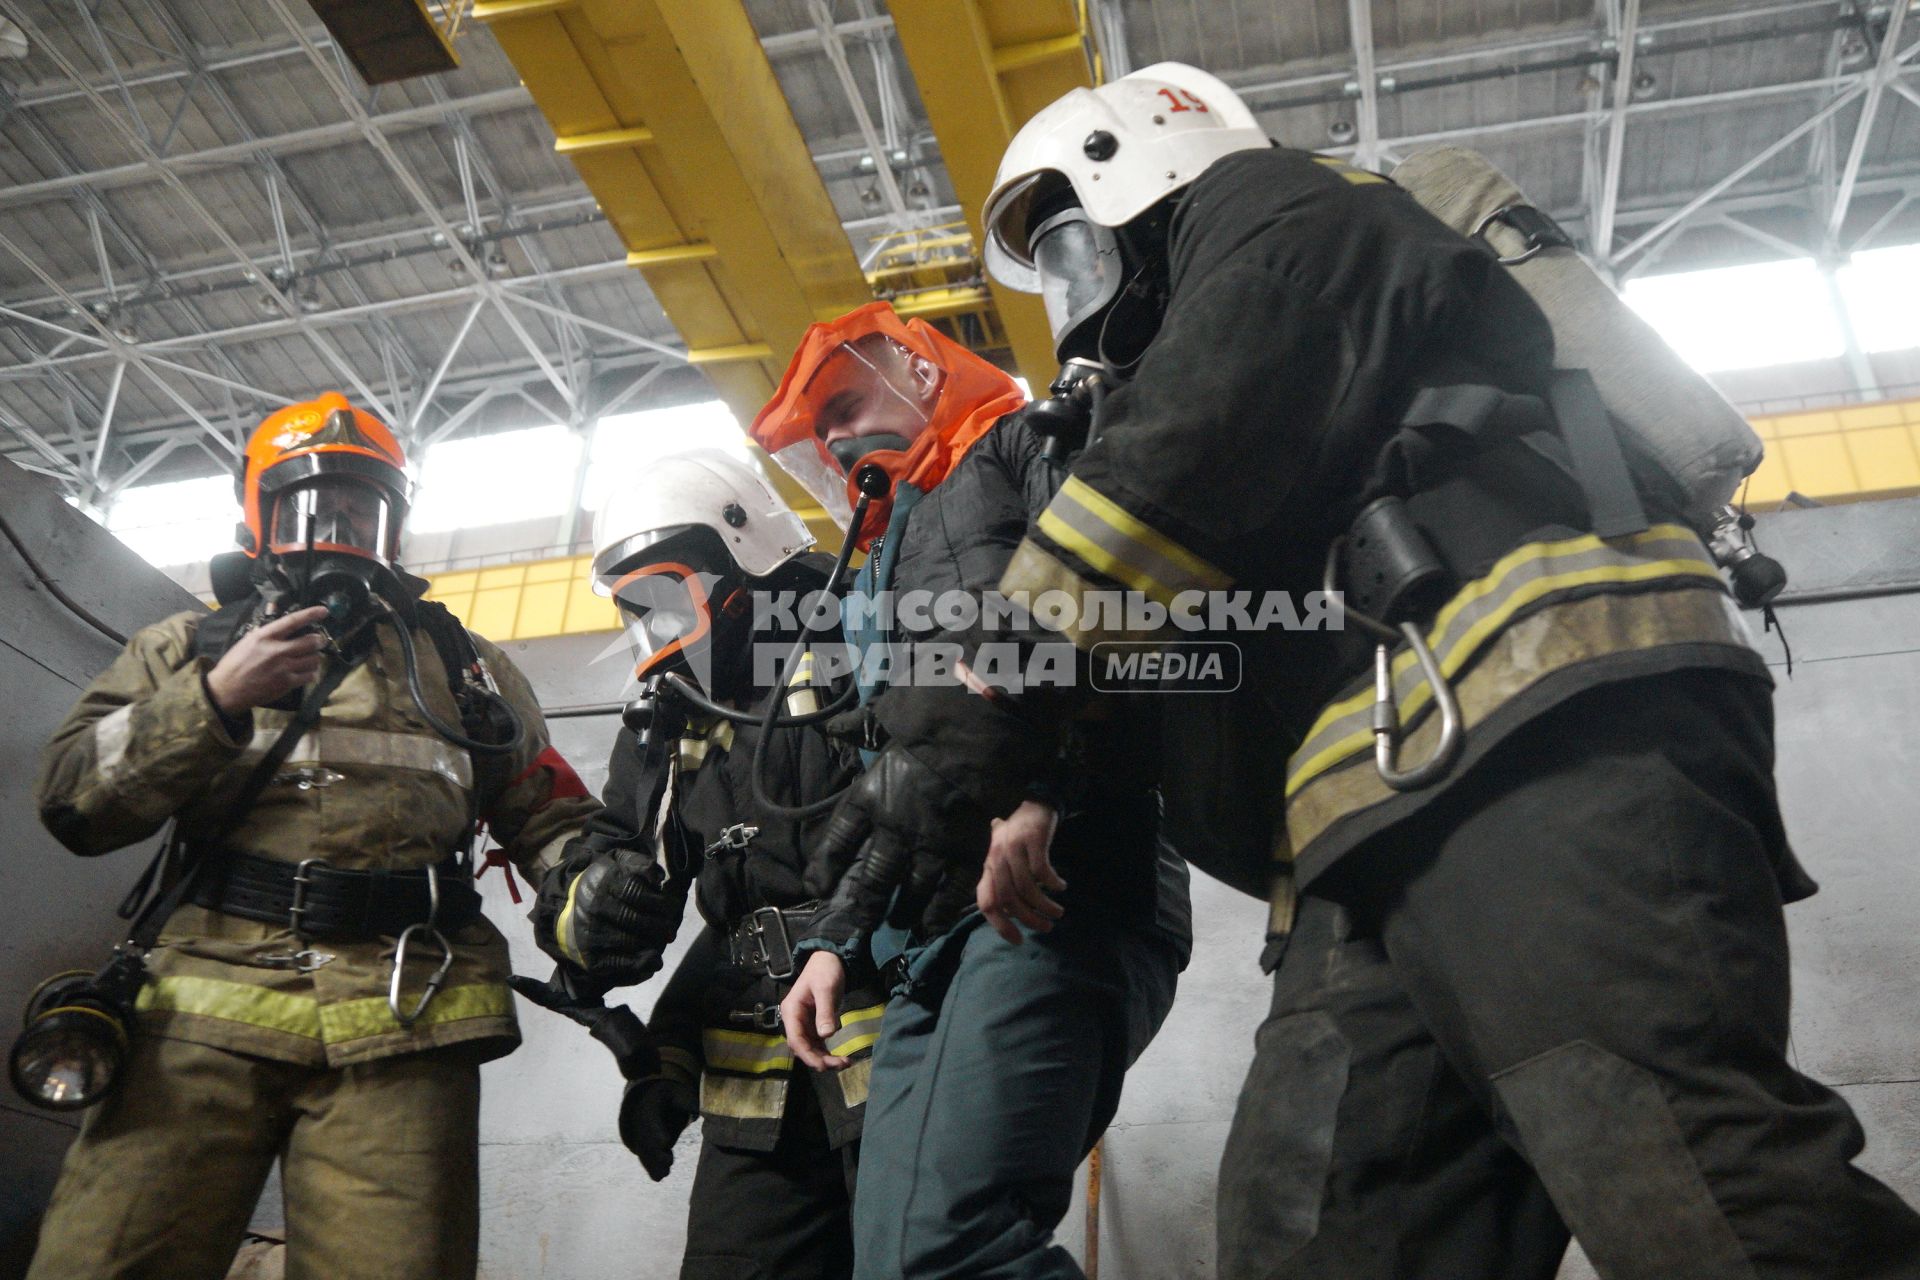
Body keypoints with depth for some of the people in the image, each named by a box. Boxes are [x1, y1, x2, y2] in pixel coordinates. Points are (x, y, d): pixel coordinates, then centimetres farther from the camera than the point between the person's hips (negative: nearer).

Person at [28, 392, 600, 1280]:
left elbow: (550, 821, 17)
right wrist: (217, 697, -5)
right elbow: (74, 803, 8)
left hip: (404, 1029, 0)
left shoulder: (465, 665, 21)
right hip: (206, 1009, 0)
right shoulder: (186, 647, 20)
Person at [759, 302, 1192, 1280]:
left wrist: (1039, 793, -24)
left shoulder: (1032, 444, 11)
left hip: (1054, 891, -9)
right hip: (931, 940, 9)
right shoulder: (900, 549, 35)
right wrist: (836, 940, 23)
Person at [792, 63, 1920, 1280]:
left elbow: (1192, 463, -5)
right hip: (1385, 821, 9)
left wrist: (976, 716, -8)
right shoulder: (1173, 364, 41)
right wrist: (1039, 788, 19)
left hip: (1546, 731, -9)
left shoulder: (1278, 213, 15)